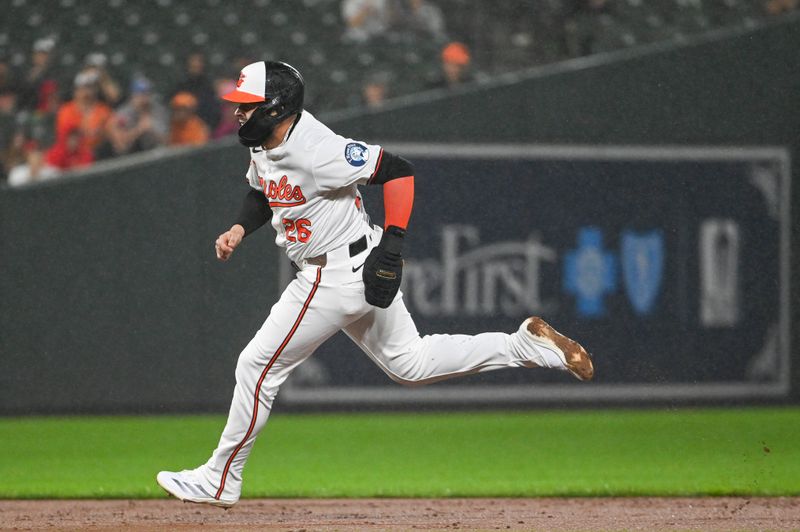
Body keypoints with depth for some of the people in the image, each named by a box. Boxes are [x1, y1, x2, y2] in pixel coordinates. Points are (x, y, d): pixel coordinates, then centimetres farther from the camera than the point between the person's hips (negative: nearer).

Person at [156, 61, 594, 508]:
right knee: (411, 364, 19)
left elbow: (398, 171, -25)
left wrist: (393, 244, -27)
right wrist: (240, 229, 3)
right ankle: (527, 344, 17)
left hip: (339, 277, -10)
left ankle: (220, 480, 9)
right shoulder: (264, 145, 3)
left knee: (258, 366, -3)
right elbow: (263, 193, 23)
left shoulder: (315, 151, -27)